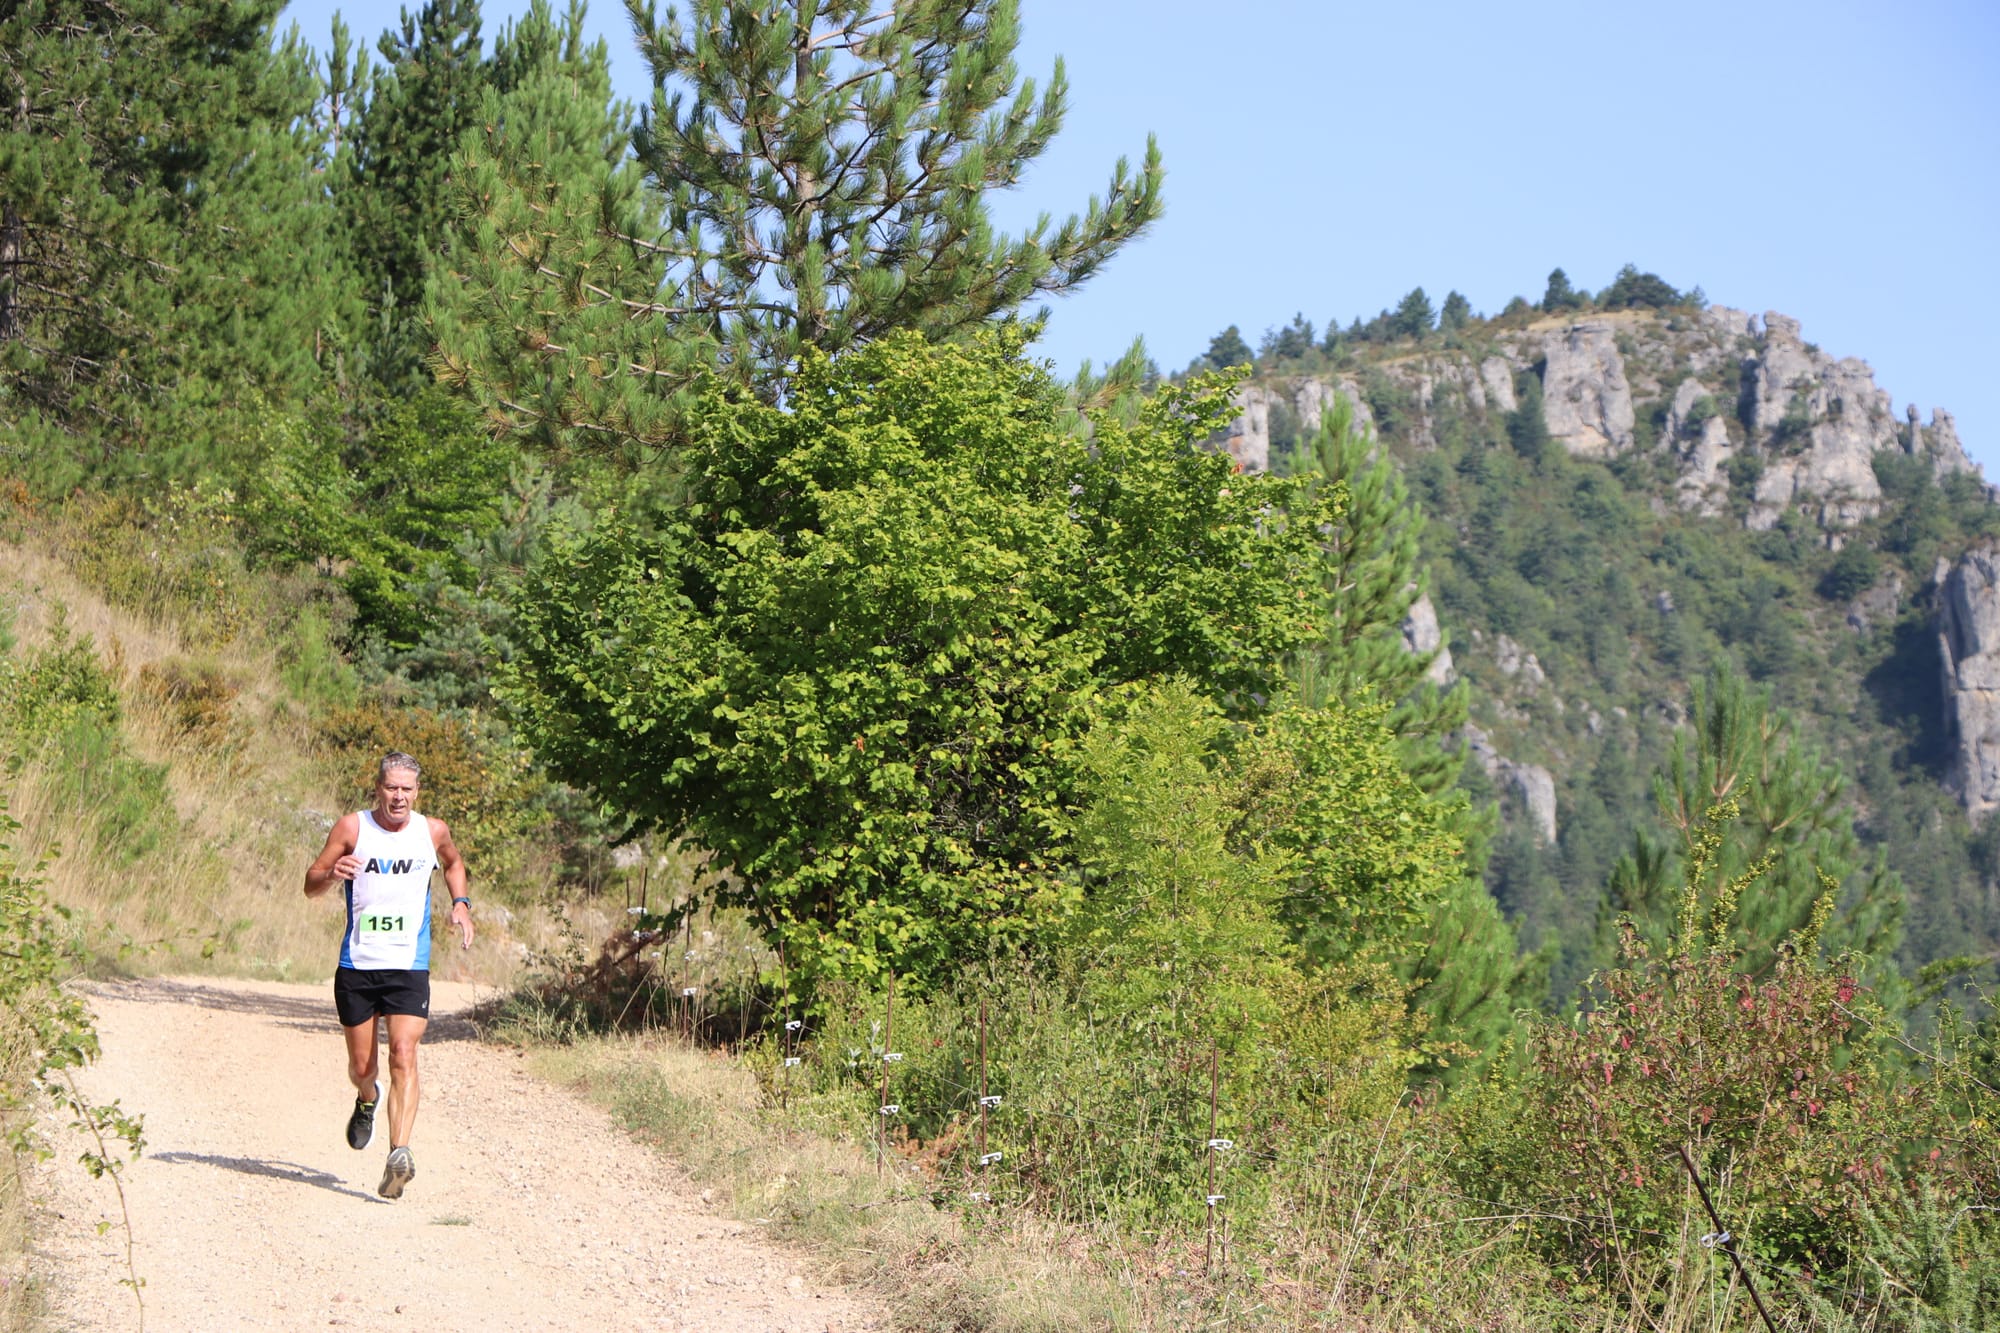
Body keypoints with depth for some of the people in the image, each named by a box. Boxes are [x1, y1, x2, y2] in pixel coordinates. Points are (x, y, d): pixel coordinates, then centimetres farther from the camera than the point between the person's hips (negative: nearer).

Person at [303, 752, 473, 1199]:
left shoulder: (432, 831, 2)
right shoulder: (352, 828, -3)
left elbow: (454, 863, 25)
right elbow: (310, 886, 0)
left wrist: (460, 902, 8)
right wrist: (332, 874, -23)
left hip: (409, 967, 0)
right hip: (356, 965, 1)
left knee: (403, 1054, -18)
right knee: (361, 1066, 11)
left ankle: (399, 1155, -25)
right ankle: (368, 1100, 47)